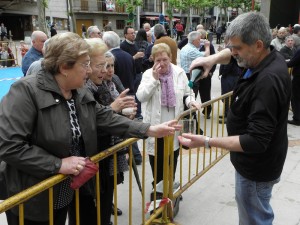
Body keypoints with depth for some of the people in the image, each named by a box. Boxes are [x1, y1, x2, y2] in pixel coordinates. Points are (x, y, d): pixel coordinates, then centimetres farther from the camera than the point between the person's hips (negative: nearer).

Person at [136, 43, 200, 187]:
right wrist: (154, 79, -21)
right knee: (157, 160, 11)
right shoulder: (148, 74, -4)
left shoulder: (179, 73, 0)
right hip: (155, 126, -1)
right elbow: (140, 97, -15)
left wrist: (191, 101, -12)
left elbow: (187, 94, 10)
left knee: (172, 159, 16)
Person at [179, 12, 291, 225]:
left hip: (256, 168, -9)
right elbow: (234, 53, 15)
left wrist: (206, 142, -34)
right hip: (257, 161, 9)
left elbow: (256, 142, -33)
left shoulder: (268, 82, -33)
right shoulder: (270, 57, -5)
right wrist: (212, 59, -5)